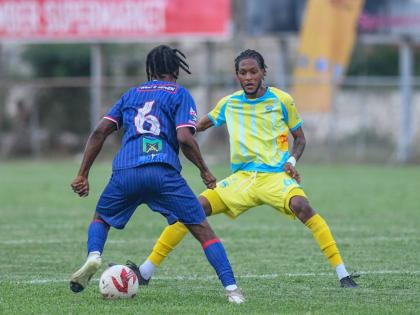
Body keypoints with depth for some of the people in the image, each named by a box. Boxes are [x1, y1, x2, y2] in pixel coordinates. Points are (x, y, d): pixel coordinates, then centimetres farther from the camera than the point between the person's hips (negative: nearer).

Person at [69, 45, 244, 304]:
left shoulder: (132, 94, 25)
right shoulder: (180, 95, 13)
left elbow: (100, 132, 17)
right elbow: (184, 138, -3)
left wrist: (83, 175, 19)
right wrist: (205, 171, 10)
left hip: (125, 172, 3)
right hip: (163, 172, -3)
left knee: (101, 219, 27)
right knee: (202, 229, 3)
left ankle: (94, 257, -4)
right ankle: (232, 289, -9)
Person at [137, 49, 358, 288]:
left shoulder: (281, 100, 2)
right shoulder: (229, 104, 9)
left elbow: (300, 138, 12)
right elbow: (200, 125, 26)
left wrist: (292, 161, -7)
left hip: (276, 176, -3)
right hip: (242, 179, 3)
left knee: (301, 206, -34)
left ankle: (343, 275, -31)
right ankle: (146, 272, -5)